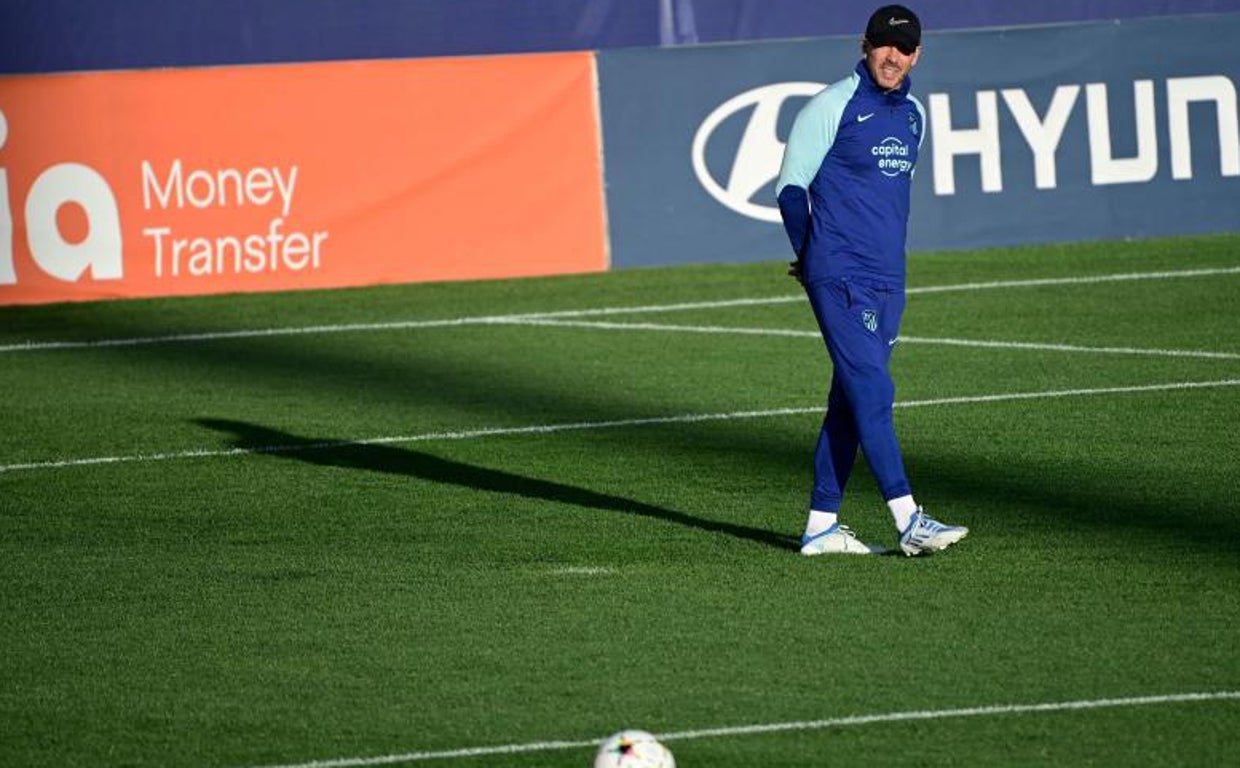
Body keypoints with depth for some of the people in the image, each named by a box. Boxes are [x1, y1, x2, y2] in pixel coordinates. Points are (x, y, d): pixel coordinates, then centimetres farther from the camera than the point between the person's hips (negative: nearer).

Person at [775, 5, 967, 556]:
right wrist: (813, 258, 3)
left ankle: (821, 526, 14)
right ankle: (909, 521, -20)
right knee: (872, 392, -13)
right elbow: (791, 185, -3)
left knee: (851, 401, 9)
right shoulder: (833, 106, -6)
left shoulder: (913, 116, 14)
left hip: (888, 282, 7)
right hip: (841, 281, -7)